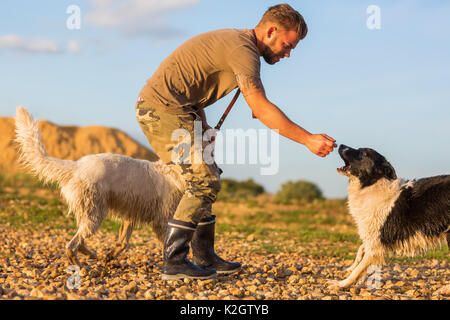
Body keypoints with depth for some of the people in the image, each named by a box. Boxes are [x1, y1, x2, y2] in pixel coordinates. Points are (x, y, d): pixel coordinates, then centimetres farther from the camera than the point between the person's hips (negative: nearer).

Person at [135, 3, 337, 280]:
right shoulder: (243, 49, -16)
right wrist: (308, 139, -24)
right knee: (205, 181, -11)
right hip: (164, 109, -10)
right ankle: (174, 263, -8)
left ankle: (204, 258, 17)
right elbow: (261, 109, -24)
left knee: (205, 178, 13)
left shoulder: (235, 41, 16)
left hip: (161, 109, 10)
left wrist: (201, 125, 7)